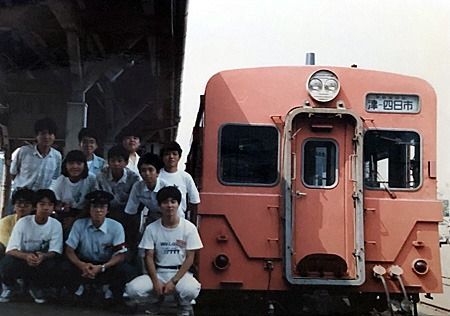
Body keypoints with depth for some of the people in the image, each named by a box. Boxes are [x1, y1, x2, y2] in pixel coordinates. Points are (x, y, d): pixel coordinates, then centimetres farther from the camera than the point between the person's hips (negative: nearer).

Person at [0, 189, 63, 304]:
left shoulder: (56, 225, -12)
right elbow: (10, 250, -21)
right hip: (22, 258, -1)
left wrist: (43, 256, -39)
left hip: (43, 259, 1)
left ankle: (36, 287, 3)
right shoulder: (23, 222, -16)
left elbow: (54, 252, -14)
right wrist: (26, 256, -44)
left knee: (53, 266, -32)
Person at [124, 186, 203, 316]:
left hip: (181, 273, -2)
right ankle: (158, 297, 10)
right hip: (158, 272, 2)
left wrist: (173, 281, -16)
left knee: (191, 290, -37)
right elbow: (149, 257, 0)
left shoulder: (189, 228, -5)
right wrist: (155, 281, -15)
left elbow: (190, 258, -6)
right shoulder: (151, 229, -1)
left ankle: (184, 305, 4)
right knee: (132, 289, -25)